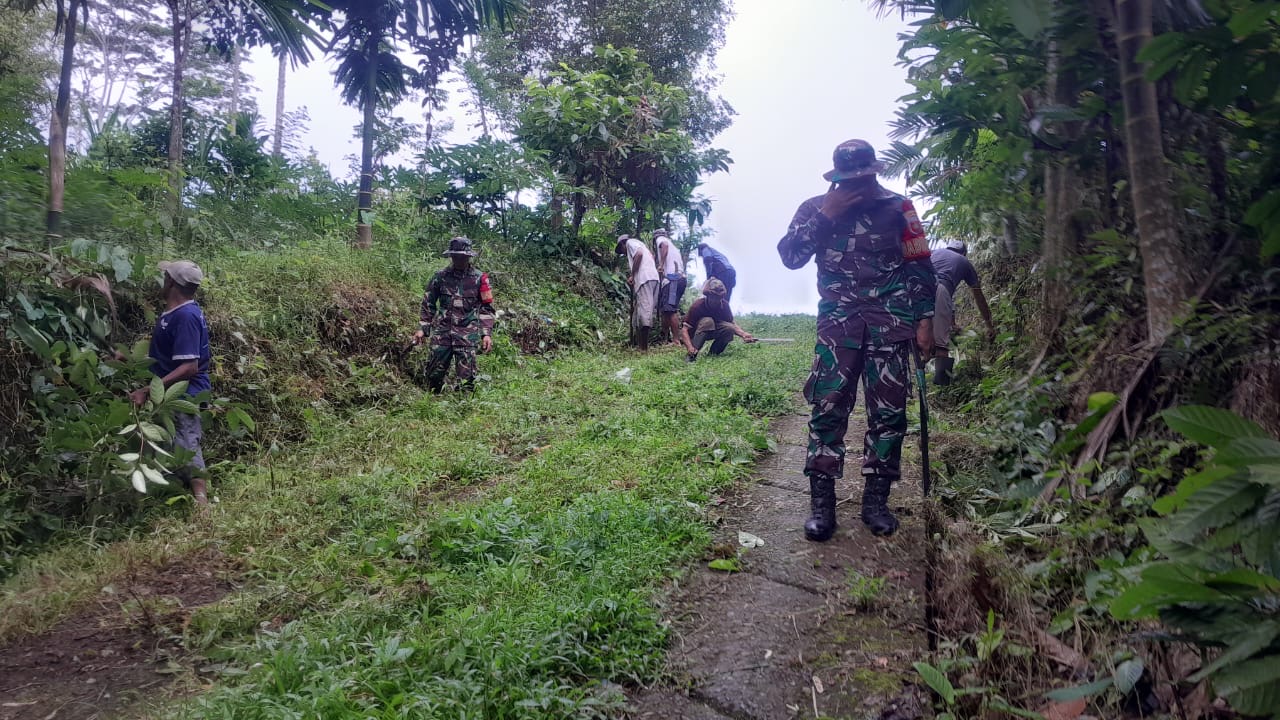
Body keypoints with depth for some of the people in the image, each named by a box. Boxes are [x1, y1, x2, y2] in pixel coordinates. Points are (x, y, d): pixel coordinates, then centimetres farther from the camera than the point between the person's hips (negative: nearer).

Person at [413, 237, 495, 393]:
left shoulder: (479, 278, 1)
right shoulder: (440, 277, 5)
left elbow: (487, 308, 4)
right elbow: (428, 304, 13)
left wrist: (486, 334, -5)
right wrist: (423, 328, 6)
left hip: (468, 334, -2)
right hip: (442, 332, 2)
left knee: (467, 379, -3)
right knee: (434, 374, 6)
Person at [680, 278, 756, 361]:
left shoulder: (724, 304, -15)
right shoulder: (698, 305, -29)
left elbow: (732, 323, -4)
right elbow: (684, 330, -33)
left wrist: (743, 334, -23)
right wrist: (690, 347, -49)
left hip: (712, 331, 5)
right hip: (694, 332, -5)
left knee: (729, 328, -23)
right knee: (707, 321, -35)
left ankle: (713, 353, -4)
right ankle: (692, 354, -35)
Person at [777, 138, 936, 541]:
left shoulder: (897, 208, 8)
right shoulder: (816, 209, 9)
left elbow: (920, 267, 9)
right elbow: (790, 257, -3)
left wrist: (925, 318, 2)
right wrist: (824, 216, -10)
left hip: (890, 322, 1)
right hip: (838, 322, 0)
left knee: (888, 411, 0)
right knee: (828, 407, -10)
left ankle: (876, 501, 11)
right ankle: (821, 504, -4)